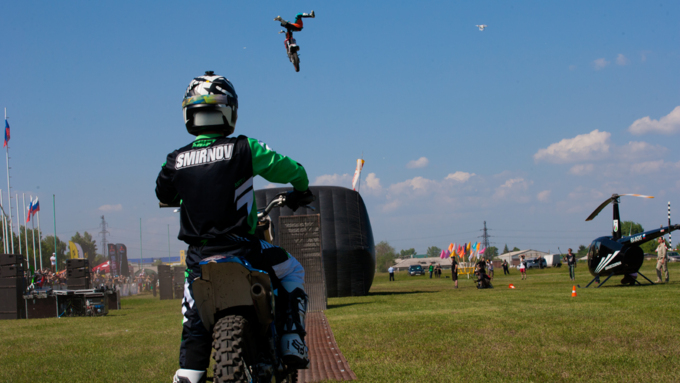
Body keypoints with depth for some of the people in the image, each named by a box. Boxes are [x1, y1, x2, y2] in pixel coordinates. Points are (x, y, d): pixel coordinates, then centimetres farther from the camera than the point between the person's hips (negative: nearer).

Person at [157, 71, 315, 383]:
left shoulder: (175, 161, -1)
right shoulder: (243, 149, -9)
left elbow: (164, 196, 19)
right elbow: (289, 168, 0)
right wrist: (301, 190, 23)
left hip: (199, 256, 3)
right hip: (242, 249, -2)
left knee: (194, 317, 20)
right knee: (292, 272, 22)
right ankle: (292, 340, 10)